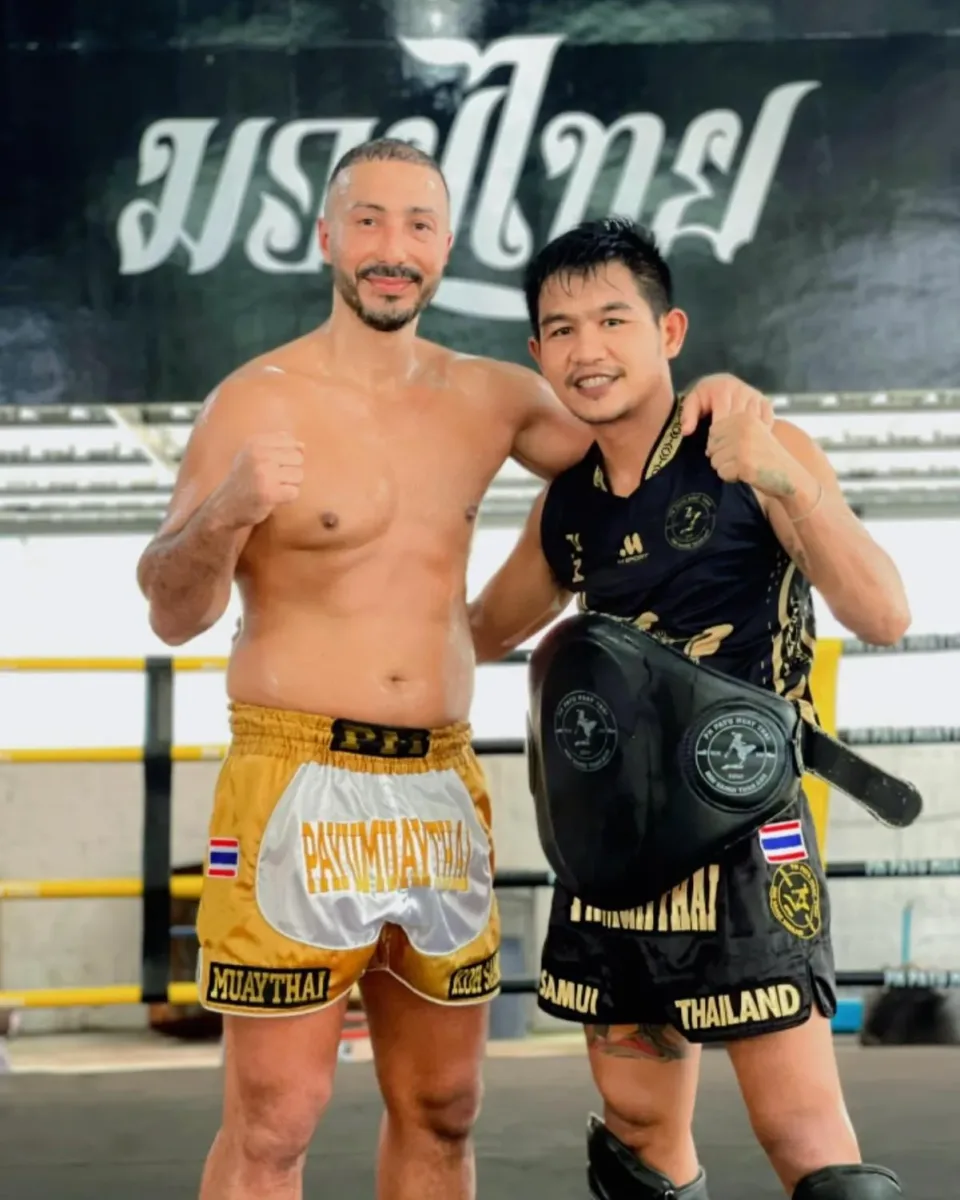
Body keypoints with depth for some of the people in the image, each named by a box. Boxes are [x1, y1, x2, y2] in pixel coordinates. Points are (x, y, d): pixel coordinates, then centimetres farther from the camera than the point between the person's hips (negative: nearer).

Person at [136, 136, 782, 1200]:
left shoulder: (491, 398, 9)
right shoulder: (258, 401, -6)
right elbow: (171, 614, -9)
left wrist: (706, 402, 2)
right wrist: (225, 513, -30)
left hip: (441, 786, 5)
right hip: (297, 784, -5)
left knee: (440, 1111, 13)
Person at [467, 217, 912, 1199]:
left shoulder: (758, 454, -8)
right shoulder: (566, 504, 8)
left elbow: (883, 616, -18)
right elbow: (484, 630, 24)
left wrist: (777, 475, -29)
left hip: (746, 831, -6)